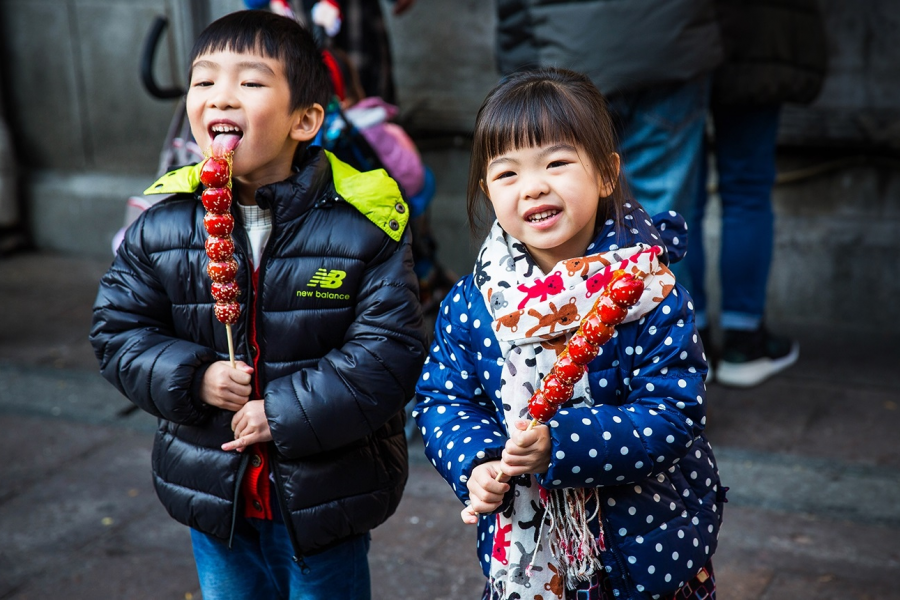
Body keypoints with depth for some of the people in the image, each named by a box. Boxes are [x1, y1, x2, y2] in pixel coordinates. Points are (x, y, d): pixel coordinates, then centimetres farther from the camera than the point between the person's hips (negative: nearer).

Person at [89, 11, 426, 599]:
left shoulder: (363, 226, -16)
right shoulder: (161, 228, -6)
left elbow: (391, 351, -19)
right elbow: (119, 329, 1)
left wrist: (283, 413, -21)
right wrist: (192, 378, -17)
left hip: (324, 502, -3)